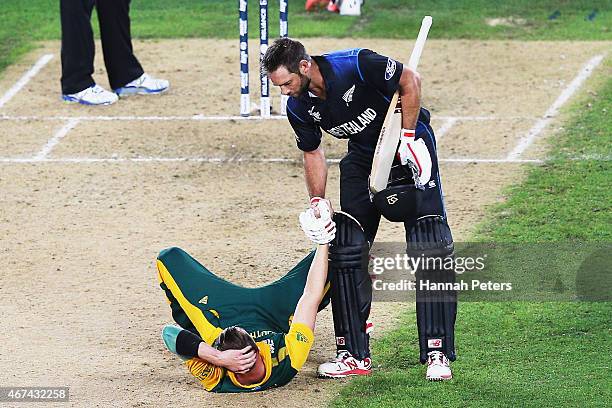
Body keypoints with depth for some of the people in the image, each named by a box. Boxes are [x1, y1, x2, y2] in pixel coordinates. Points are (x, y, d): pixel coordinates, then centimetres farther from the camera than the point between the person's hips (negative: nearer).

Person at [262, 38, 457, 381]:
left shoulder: (355, 66, -29)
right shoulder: (299, 107, -11)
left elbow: (410, 81, -18)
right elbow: (313, 153, 6)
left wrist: (408, 136, -20)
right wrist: (318, 202, -4)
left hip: (409, 147, -6)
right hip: (363, 157, 6)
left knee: (430, 249, -14)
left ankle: (437, 353, -13)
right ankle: (354, 355, 4)